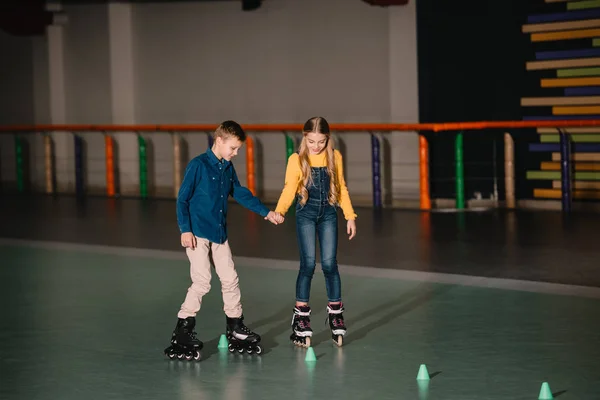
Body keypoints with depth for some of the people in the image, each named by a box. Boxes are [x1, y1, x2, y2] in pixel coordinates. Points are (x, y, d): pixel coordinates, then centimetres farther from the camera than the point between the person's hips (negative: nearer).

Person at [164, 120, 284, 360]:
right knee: (202, 281, -12)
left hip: (219, 234, 7)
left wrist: (266, 213, 15)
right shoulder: (198, 165, -11)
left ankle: (235, 329, 22)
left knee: (230, 279, 10)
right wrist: (185, 230, -17)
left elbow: (241, 194, 19)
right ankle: (182, 332, -2)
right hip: (197, 234, -7)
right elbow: (182, 199, -11)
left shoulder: (228, 168, 9)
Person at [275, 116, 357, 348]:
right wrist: (278, 212, -32)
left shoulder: (335, 157, 2)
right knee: (308, 263, -7)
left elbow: (341, 188, 11)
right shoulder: (297, 160, -6)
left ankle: (336, 313, 12)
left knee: (329, 263, -2)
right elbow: (289, 190, -15)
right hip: (306, 215, -2)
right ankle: (301, 316, 5)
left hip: (328, 215, 2)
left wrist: (350, 216, 8)